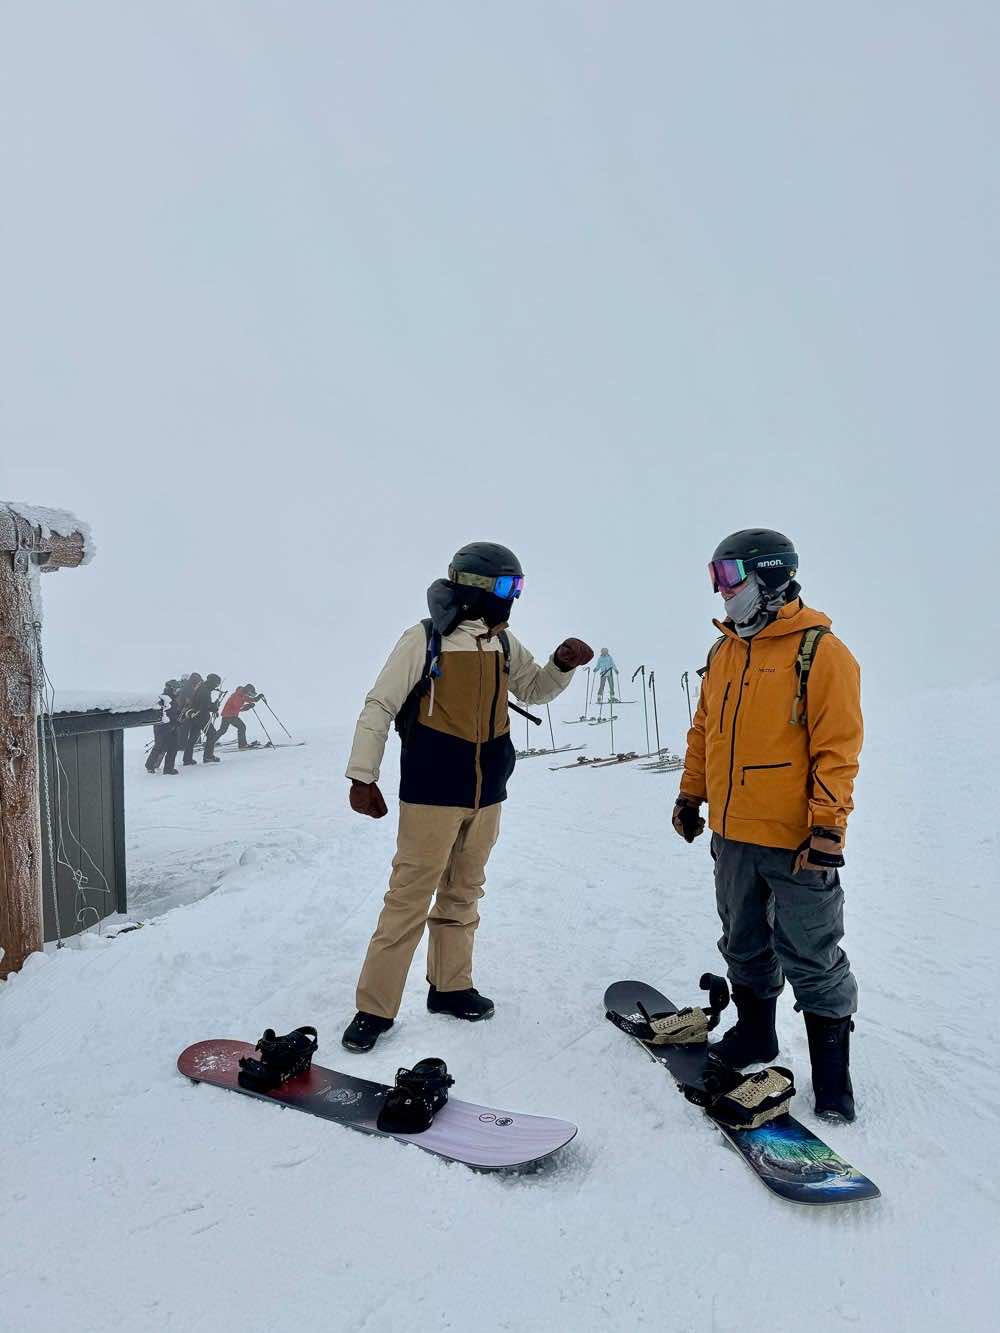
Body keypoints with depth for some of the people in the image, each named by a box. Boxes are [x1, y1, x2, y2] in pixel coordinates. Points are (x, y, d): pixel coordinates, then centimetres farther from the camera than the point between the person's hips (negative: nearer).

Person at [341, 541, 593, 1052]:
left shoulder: (503, 643, 8)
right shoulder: (424, 639, -10)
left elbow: (534, 690, 21)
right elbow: (379, 707, -7)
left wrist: (562, 664, 0)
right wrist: (362, 776, -9)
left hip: (486, 795, 6)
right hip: (431, 793, -6)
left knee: (463, 894, 16)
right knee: (410, 898, -4)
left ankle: (450, 986, 30)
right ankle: (374, 1007, 7)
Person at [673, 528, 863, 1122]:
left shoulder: (820, 651, -12)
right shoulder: (724, 653, 10)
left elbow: (838, 746, -15)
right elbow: (704, 730, 17)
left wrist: (827, 827, -18)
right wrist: (691, 794, 15)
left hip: (795, 841, -7)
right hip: (732, 833, 7)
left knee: (811, 957, 4)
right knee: (745, 945, 20)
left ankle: (832, 1072, 20)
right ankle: (754, 1033, 38)